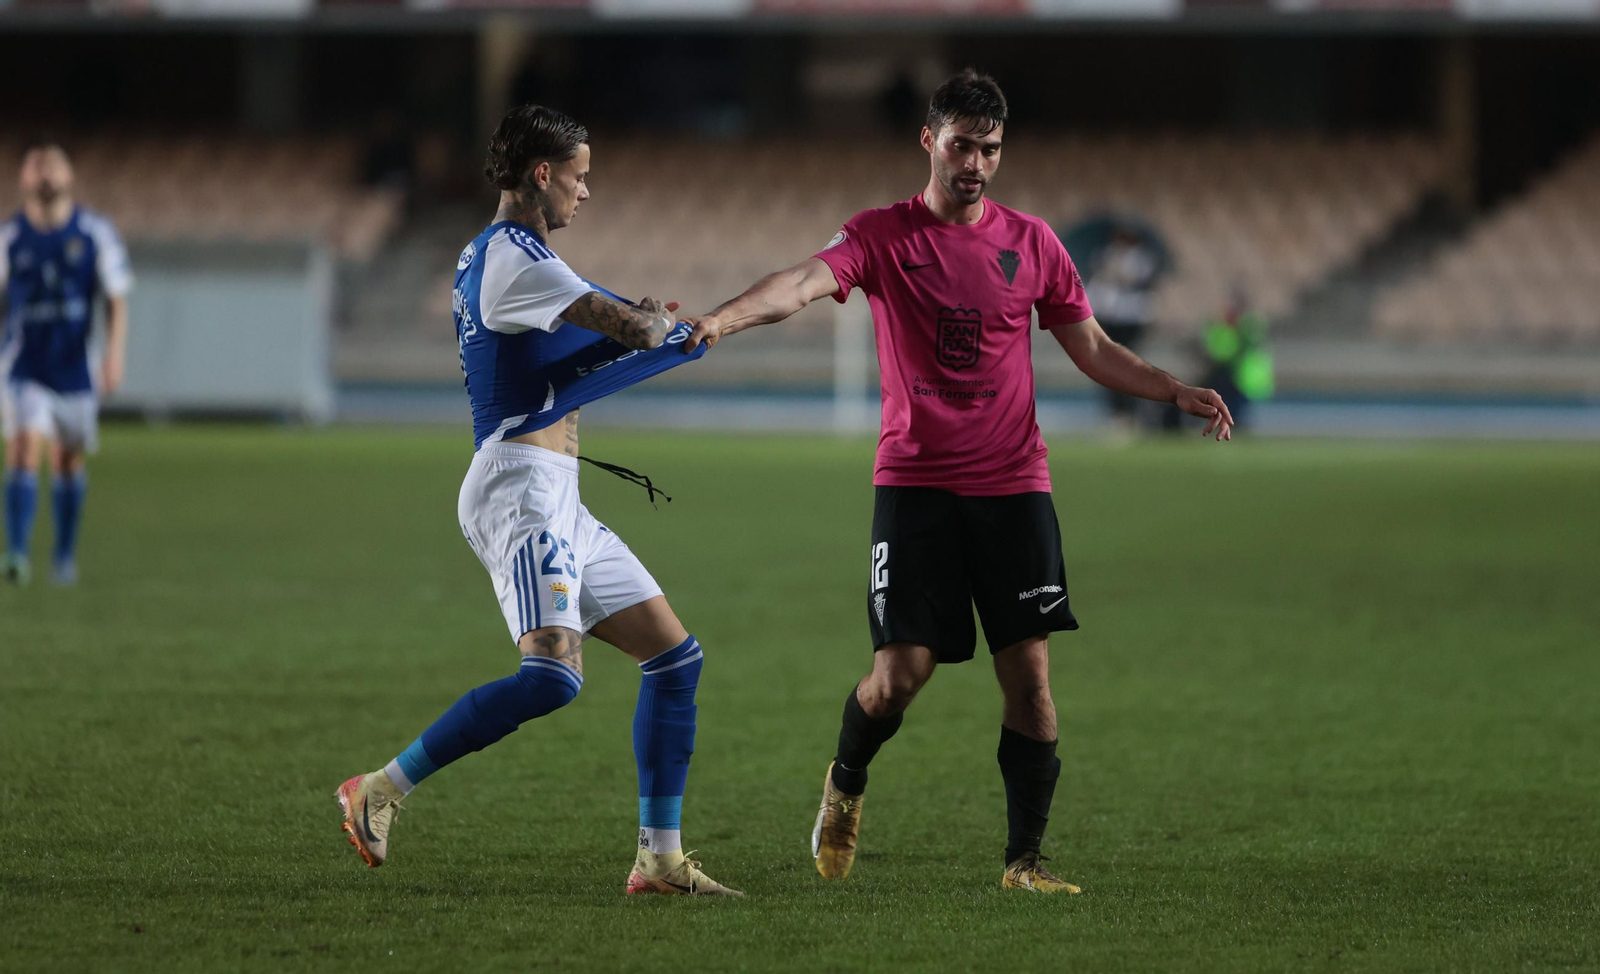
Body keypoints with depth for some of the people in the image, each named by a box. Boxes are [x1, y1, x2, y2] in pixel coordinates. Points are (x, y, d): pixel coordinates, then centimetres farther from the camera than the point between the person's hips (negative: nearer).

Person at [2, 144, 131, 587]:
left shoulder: (96, 232, -1)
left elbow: (116, 300, 0)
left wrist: (115, 351, -13)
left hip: (76, 368, 2)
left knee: (70, 463, 10)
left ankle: (65, 555, 28)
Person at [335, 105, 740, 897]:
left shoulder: (492, 255, 21)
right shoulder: (513, 255, -12)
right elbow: (632, 326, -16)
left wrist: (639, 321, 16)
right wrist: (662, 324, 6)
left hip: (559, 503, 11)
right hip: (520, 485, -11)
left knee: (675, 656, 10)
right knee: (553, 675, -25)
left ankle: (660, 858, 11)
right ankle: (381, 790, -18)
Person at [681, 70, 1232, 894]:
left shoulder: (1031, 242, 9)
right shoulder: (883, 235, 0)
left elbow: (1091, 349, 17)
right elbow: (807, 281, -18)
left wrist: (1175, 391, 4)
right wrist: (723, 317, -36)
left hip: (1013, 485, 3)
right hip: (915, 480, -2)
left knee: (1029, 673, -4)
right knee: (902, 670, -8)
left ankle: (1024, 860, 6)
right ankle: (845, 786, 24)